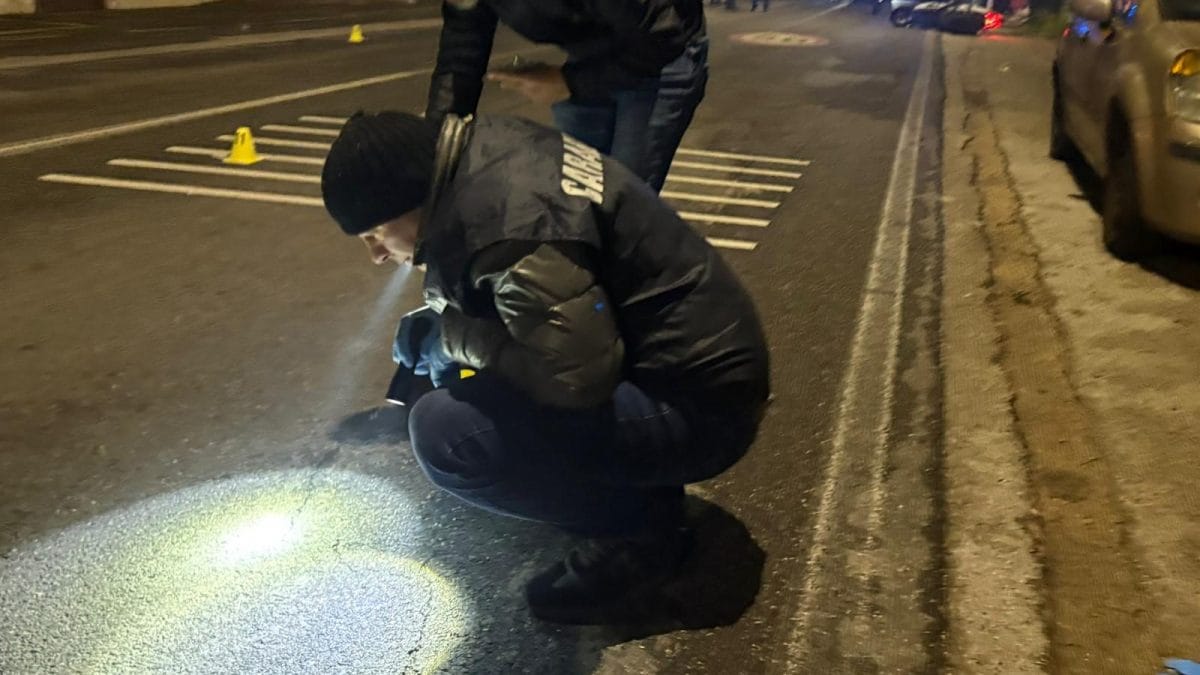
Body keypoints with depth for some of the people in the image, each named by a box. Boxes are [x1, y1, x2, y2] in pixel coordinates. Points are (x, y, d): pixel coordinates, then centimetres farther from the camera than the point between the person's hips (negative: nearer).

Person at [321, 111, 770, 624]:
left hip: (695, 401, -9)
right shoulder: (487, 151, 3)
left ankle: (636, 530, -2)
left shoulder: (509, 227, -26)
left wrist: (457, 337, -13)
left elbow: (581, 376, -28)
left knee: (442, 433, -20)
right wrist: (440, 321, 4)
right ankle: (632, 478, 17)